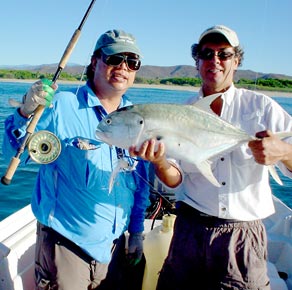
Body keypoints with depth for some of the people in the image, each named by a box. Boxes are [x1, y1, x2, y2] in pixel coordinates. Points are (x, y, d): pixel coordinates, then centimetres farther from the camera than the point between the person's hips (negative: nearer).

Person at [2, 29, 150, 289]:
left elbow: (140, 182, 7)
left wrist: (137, 230, 10)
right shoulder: (60, 105, -14)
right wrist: (26, 113, -29)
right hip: (65, 239, -5)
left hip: (111, 241, 5)